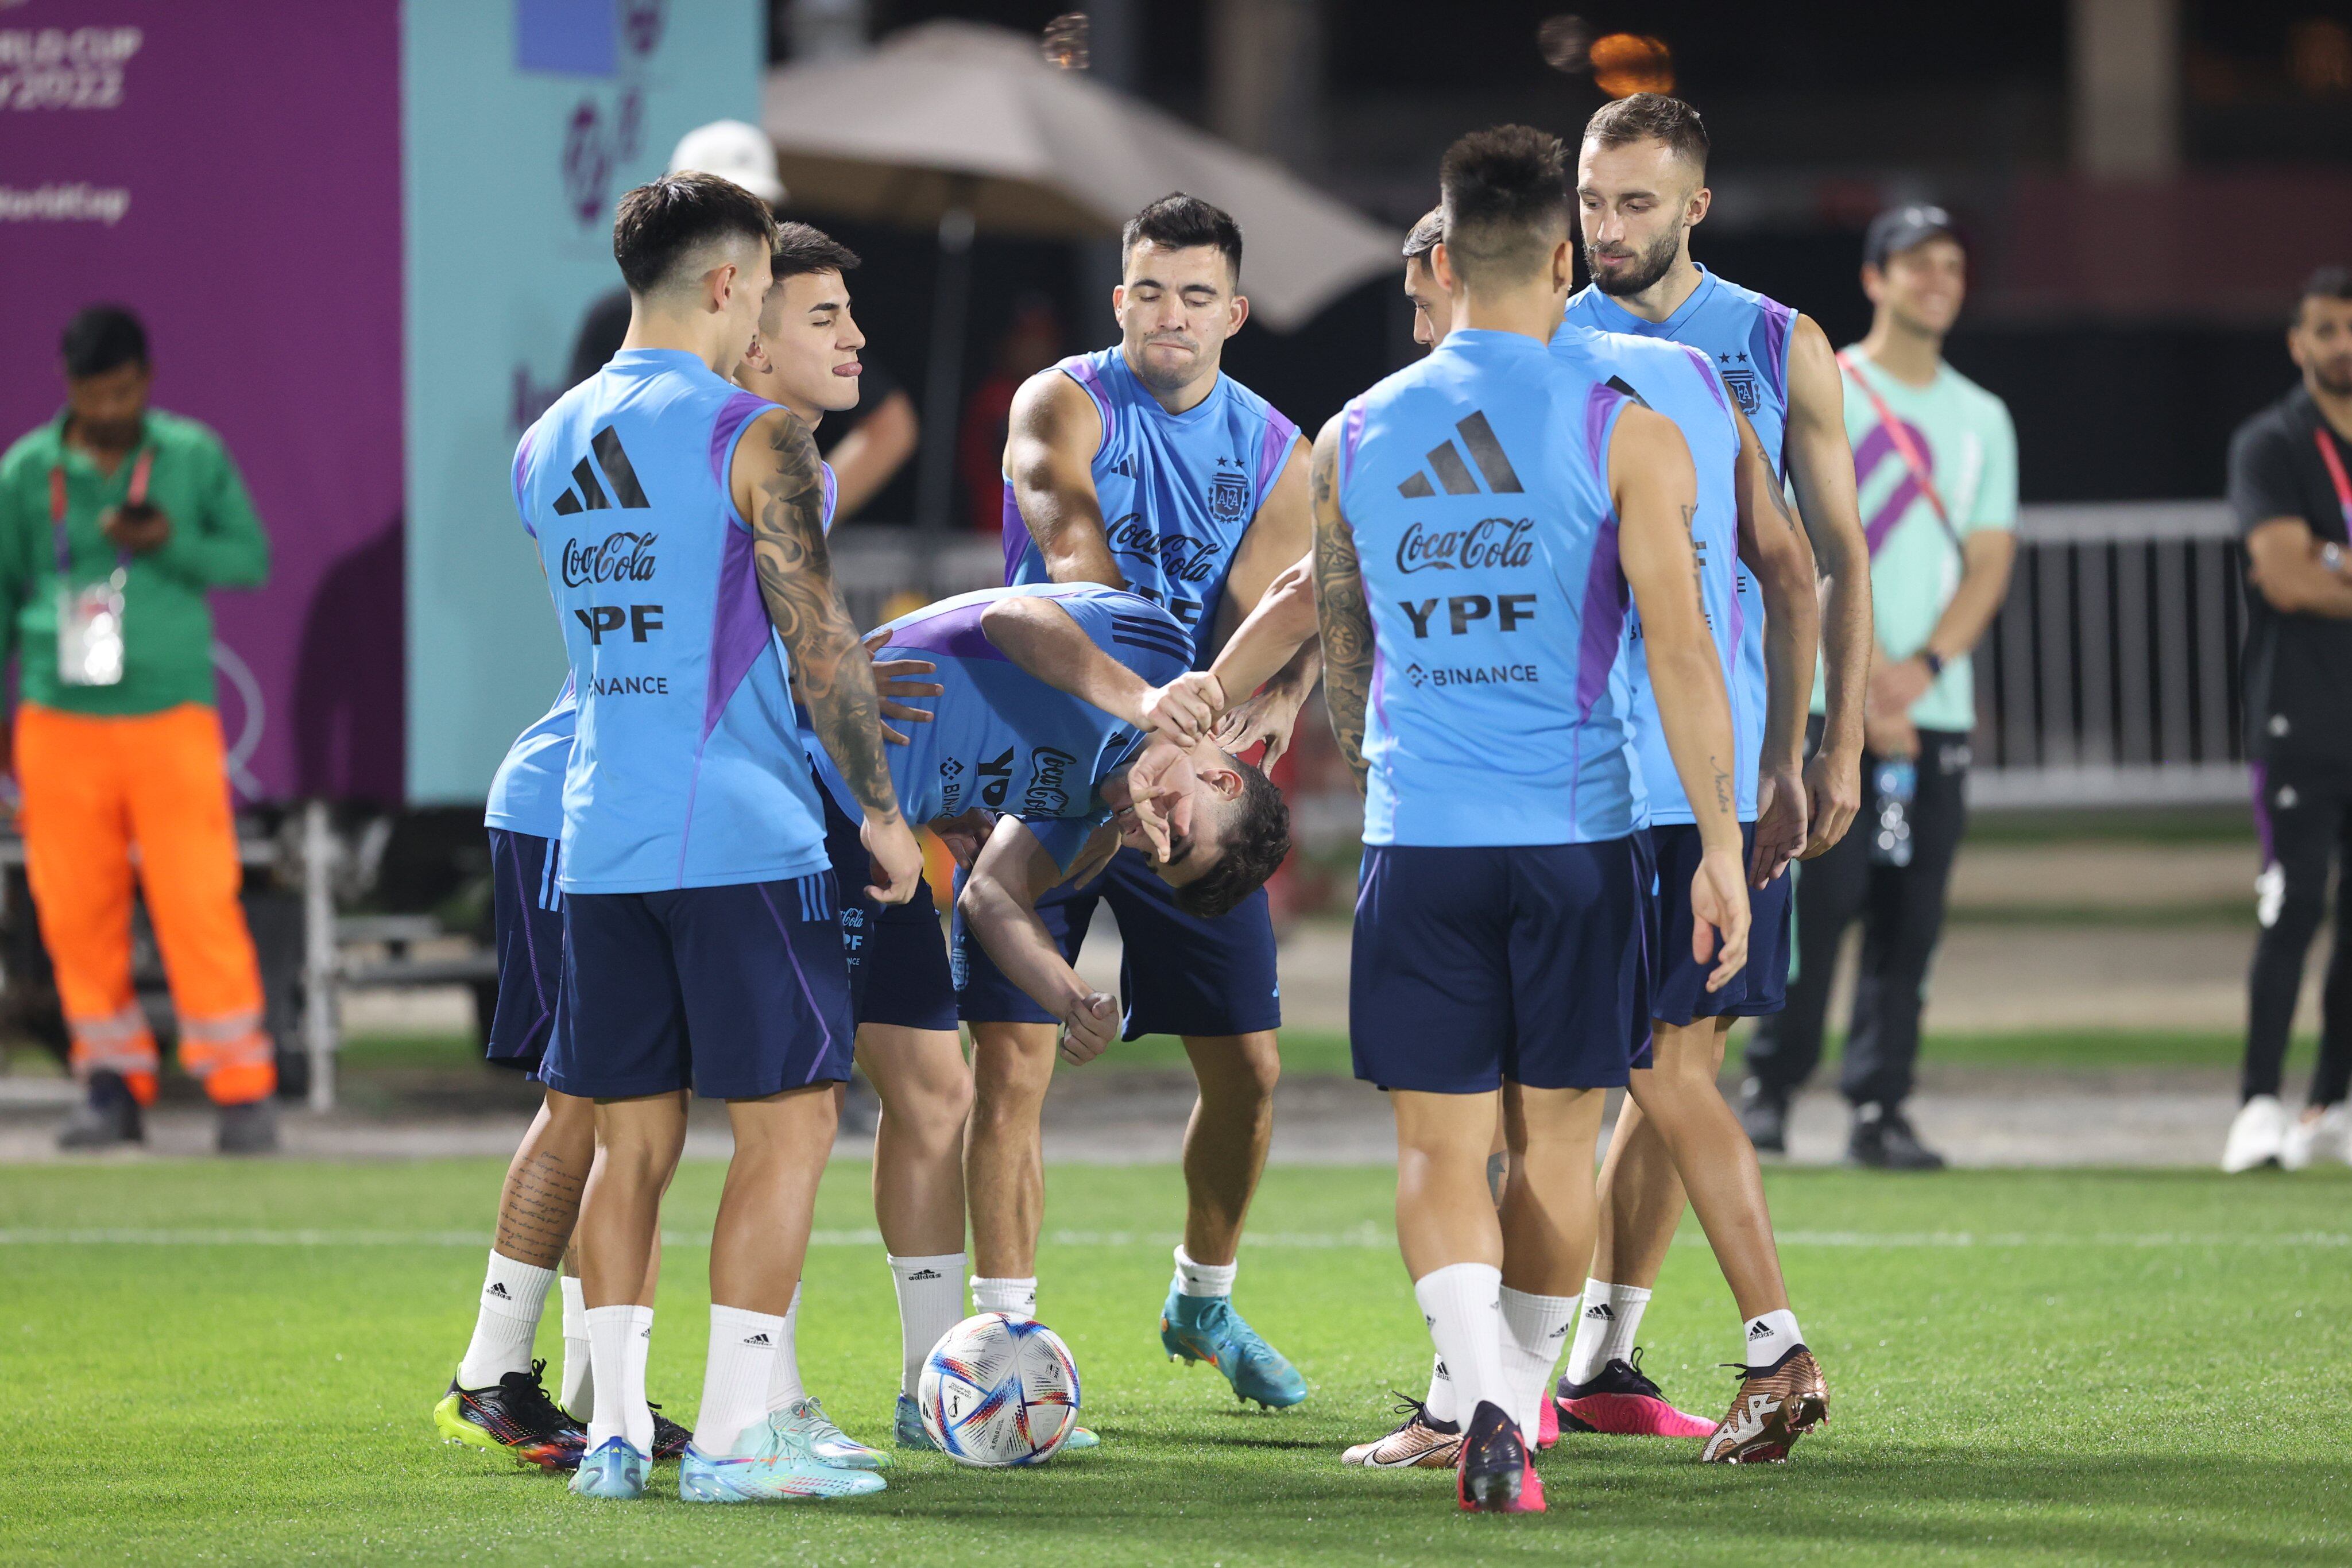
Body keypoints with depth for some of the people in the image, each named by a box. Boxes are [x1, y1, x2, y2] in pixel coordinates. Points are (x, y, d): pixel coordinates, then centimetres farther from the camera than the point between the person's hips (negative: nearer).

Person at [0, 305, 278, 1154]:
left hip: (171, 715, -2)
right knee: (76, 909, 2)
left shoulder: (196, 456, 2)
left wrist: (172, 544, -12)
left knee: (199, 902, -8)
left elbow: (253, 558, 7)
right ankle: (115, 1084, 14)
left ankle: (243, 1088, -1)